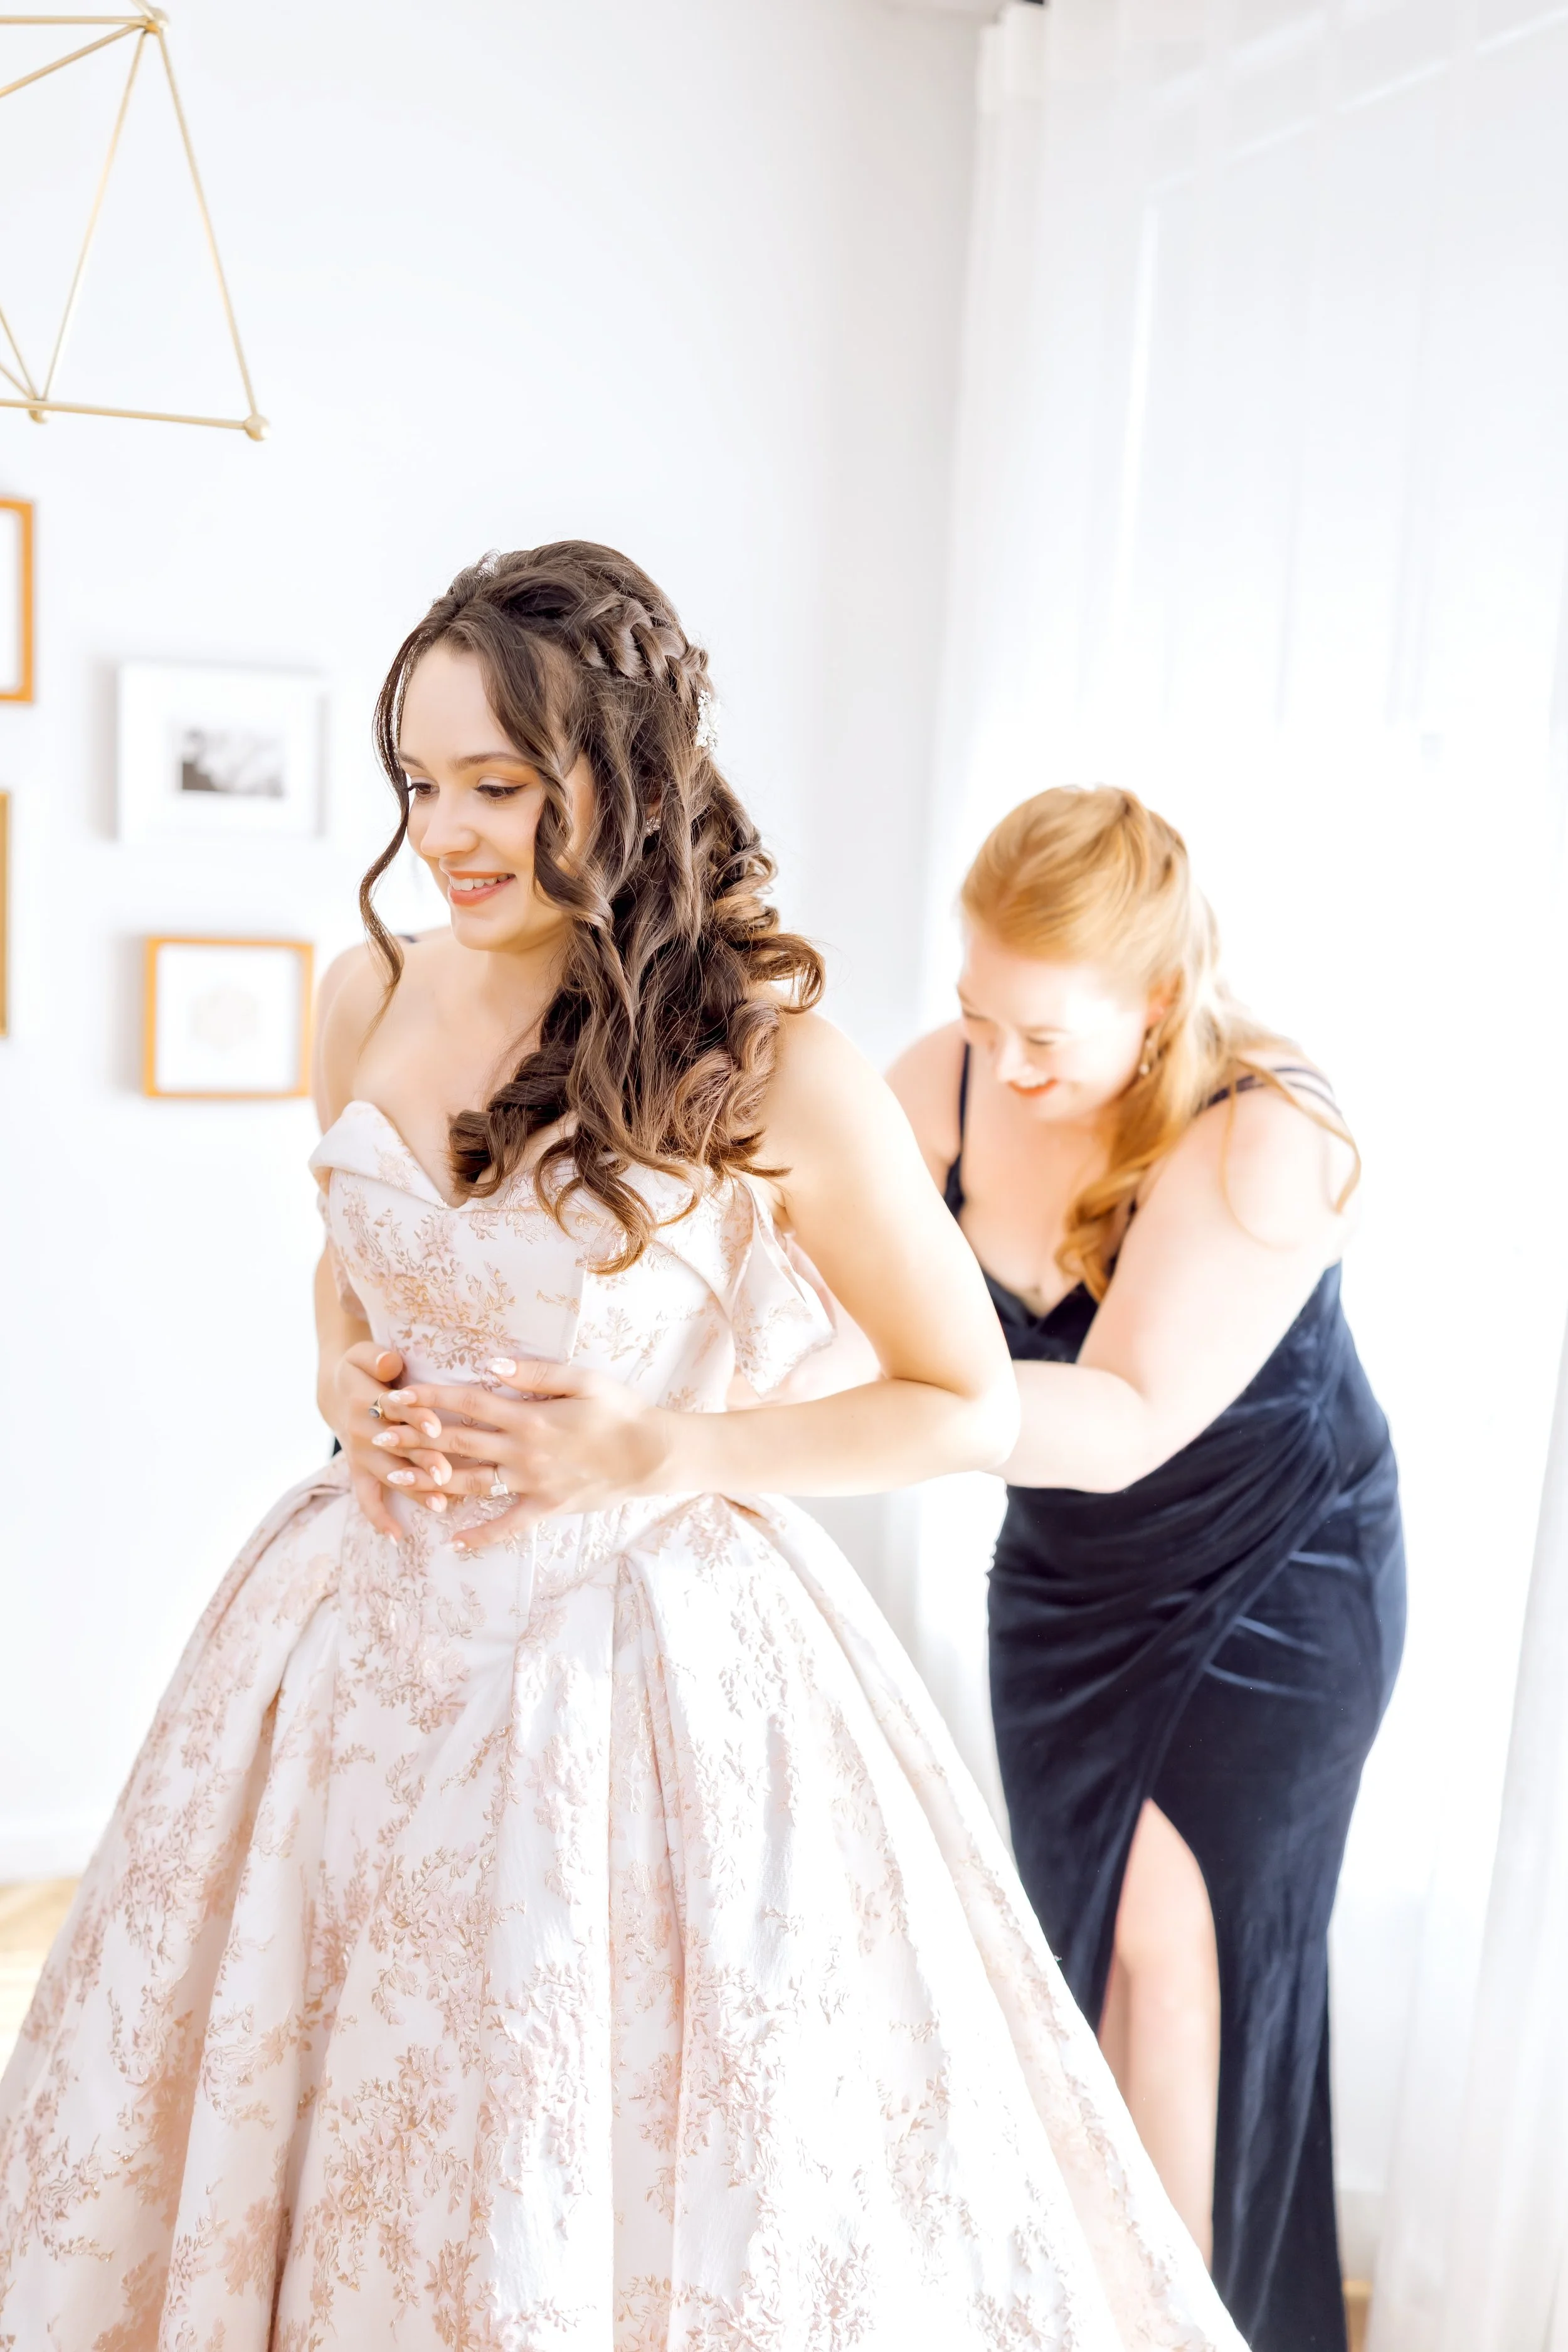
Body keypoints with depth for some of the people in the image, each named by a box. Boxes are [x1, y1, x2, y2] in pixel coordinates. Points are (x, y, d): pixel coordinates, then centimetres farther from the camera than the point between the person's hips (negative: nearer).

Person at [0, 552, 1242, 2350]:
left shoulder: (771, 1066, -17)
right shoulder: (376, 998, -2)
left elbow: (972, 1404, -9)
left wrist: (659, 1458, -17)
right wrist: (345, 1381, -4)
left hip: (642, 1644, -5)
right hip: (376, 1627, 5)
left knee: (641, 2171, 12)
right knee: (295, 2113, 21)